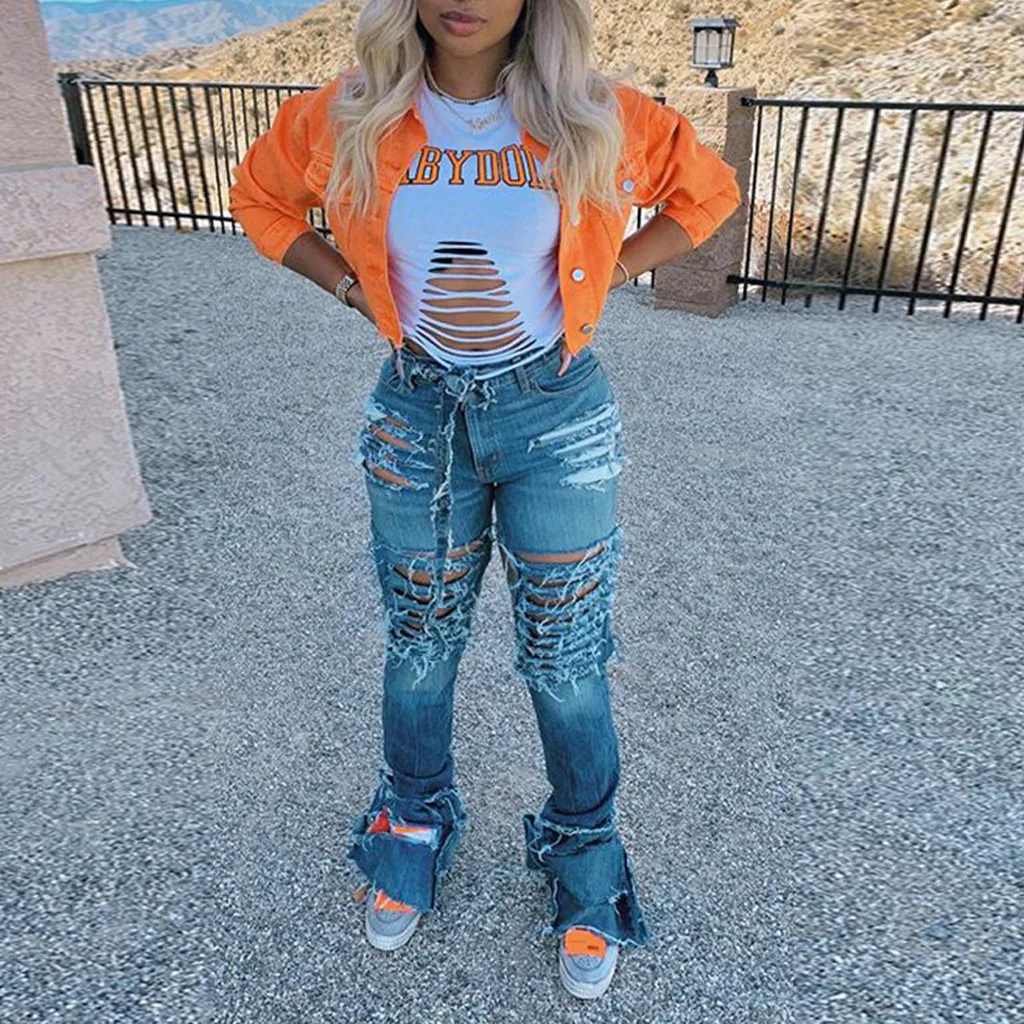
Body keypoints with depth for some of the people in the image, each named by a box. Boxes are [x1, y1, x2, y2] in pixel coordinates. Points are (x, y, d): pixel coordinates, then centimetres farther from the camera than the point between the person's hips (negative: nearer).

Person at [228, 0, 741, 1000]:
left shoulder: (595, 119, -9)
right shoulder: (350, 119, -5)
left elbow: (707, 190, 8)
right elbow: (259, 195, 13)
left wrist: (602, 277, -2)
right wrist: (360, 289, 1)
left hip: (556, 414, -1)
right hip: (418, 411, 2)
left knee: (564, 659, 8)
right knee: (419, 643, 15)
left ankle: (585, 861, 34)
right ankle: (414, 832, 42)